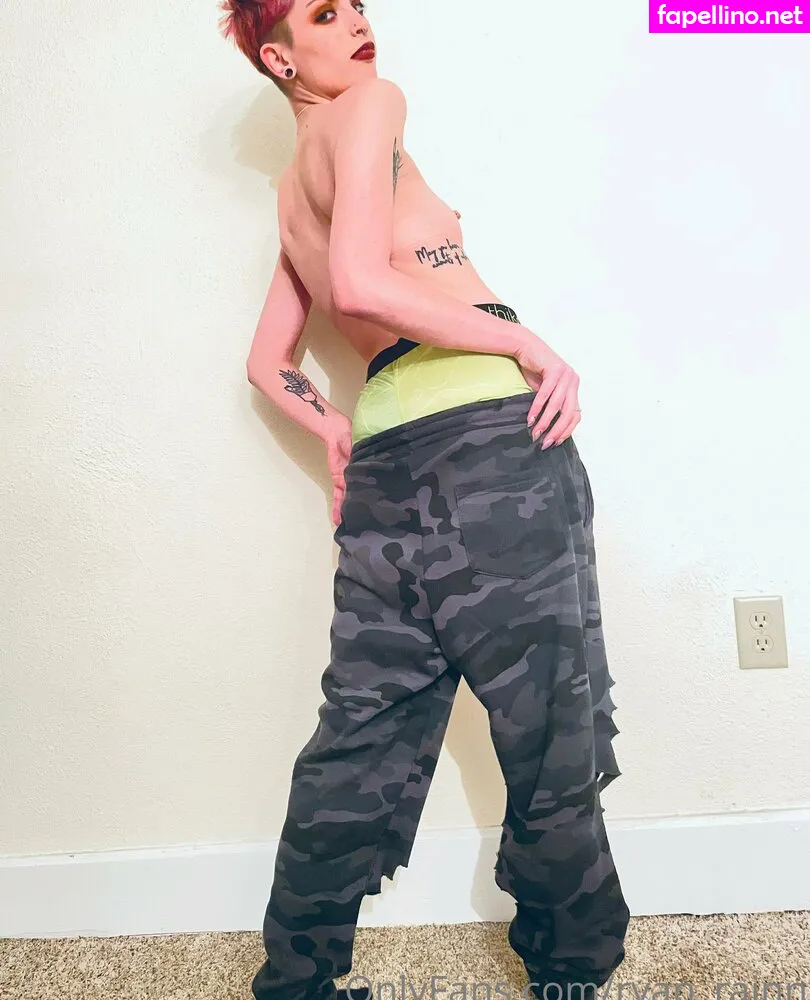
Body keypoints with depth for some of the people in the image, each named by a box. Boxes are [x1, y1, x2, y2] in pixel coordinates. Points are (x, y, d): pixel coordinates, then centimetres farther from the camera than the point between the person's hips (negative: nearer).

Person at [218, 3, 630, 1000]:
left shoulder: (293, 195, 28)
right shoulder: (368, 106, 4)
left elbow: (268, 363, 28)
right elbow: (363, 283, -15)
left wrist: (338, 432, 17)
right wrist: (533, 346, -10)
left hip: (385, 457, 9)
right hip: (488, 428, -8)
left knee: (363, 738, 13)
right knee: (553, 733, 3)